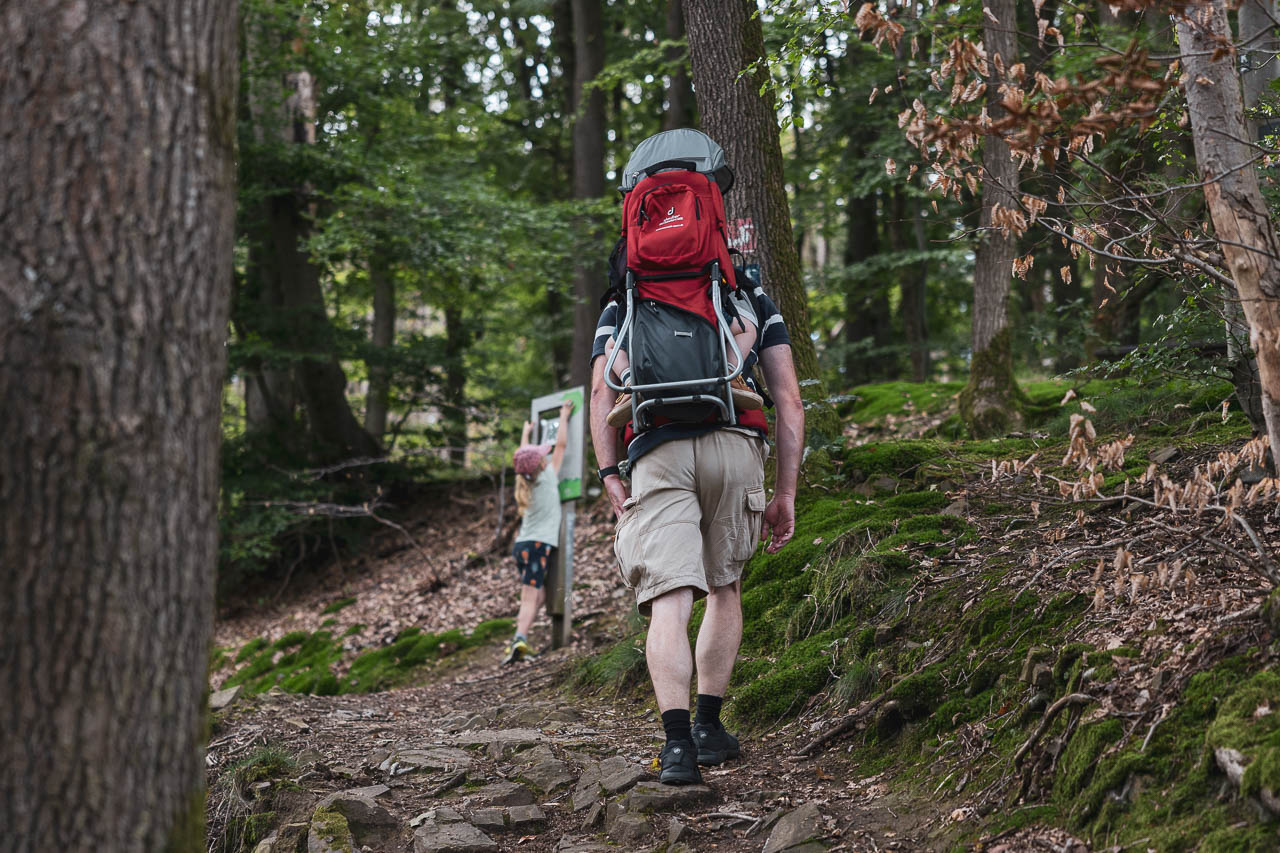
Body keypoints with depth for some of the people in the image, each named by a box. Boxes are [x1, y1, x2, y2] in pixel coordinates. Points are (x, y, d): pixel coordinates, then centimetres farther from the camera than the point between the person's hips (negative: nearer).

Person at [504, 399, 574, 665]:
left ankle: (519, 639, 2)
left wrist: (526, 433, 46)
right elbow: (561, 444, 5)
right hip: (539, 545, -6)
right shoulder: (548, 478, -3)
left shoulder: (525, 483, 11)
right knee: (530, 598, -15)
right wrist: (564, 416, 16)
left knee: (538, 595, 12)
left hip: (522, 544, 6)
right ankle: (520, 638, -31)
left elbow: (523, 457, 31)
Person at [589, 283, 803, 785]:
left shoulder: (621, 307, 25)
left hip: (656, 453, -1)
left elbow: (601, 392, 8)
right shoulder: (755, 302, 25)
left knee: (670, 603, -7)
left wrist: (609, 475, 1)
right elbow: (789, 399, 16)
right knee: (724, 587, 19)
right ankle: (708, 727, 18)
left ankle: (677, 743, -21)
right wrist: (785, 494, 15)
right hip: (736, 446, 1)